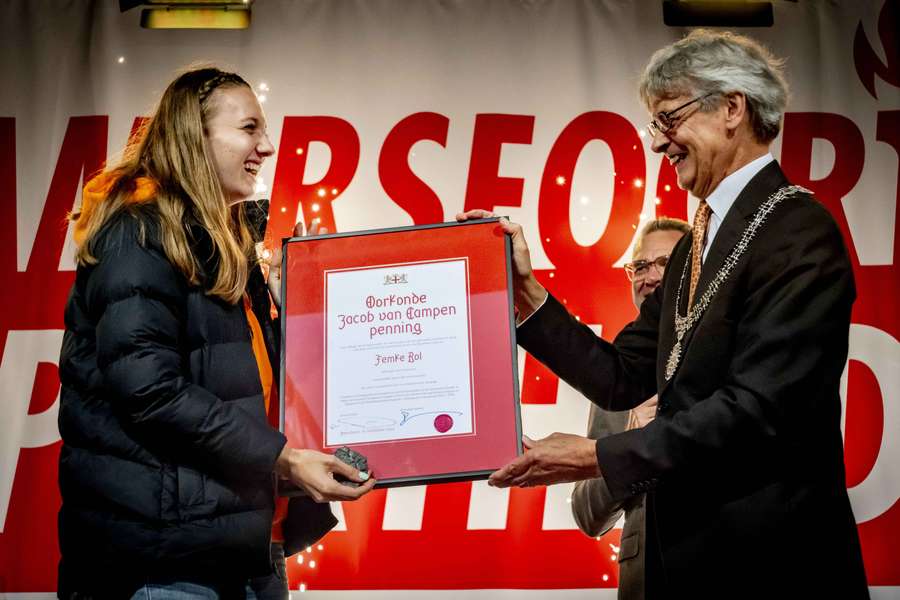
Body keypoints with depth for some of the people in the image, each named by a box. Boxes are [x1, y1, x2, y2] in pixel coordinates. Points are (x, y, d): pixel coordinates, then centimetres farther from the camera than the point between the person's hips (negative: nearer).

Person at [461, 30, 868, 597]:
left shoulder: (799, 231, -15)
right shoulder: (696, 245, 13)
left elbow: (756, 407, -23)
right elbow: (624, 379, 8)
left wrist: (598, 457, -20)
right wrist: (525, 289, 0)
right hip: (686, 550, 8)